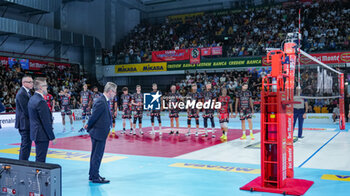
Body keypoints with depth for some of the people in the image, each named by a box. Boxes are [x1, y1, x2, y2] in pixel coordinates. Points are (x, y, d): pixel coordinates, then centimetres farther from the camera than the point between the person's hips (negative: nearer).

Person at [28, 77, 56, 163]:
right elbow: (46, 122, -20)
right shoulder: (41, 101, -21)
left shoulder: (32, 99, 10)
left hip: (35, 133, 10)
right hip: (42, 135, -10)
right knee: (40, 159, -3)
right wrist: (52, 137, -14)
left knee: (39, 158, 18)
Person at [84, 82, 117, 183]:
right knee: (97, 156, -1)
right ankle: (95, 177, 8)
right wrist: (88, 126, -5)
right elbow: (93, 117, -19)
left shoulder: (105, 101, 11)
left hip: (99, 133, 10)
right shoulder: (101, 102, -22)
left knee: (95, 155, 18)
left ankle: (92, 175, 29)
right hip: (98, 133, -10)